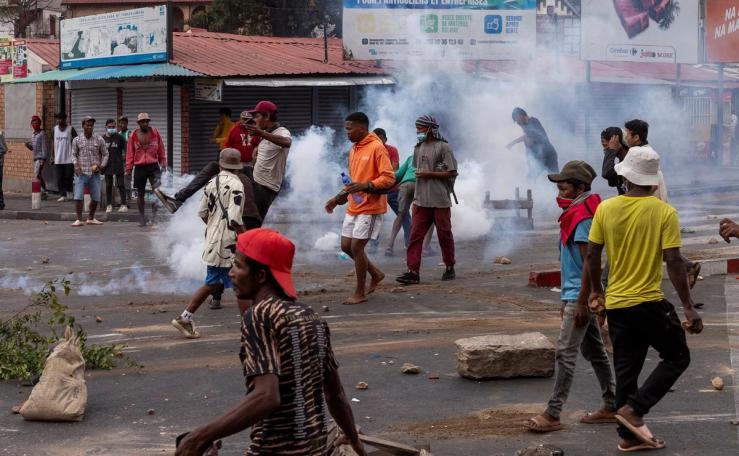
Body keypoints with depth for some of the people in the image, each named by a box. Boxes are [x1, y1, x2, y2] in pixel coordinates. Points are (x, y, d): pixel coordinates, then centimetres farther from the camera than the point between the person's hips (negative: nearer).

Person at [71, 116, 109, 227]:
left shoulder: (99, 140, 2)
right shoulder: (77, 140, 1)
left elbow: (105, 154, 8)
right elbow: (74, 154, 9)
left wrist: (101, 166, -6)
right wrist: (76, 165, -8)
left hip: (94, 173, 2)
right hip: (81, 172, -1)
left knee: (95, 197, 6)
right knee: (78, 196, -11)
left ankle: (91, 218, 22)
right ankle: (79, 219, -5)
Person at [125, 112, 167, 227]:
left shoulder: (155, 133, 1)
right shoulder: (134, 136, 1)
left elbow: (161, 150, 8)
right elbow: (130, 153, 5)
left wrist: (163, 164, 6)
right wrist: (128, 169, 2)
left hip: (153, 166, -1)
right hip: (139, 167, 1)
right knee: (140, 193, 10)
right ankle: (142, 217, 22)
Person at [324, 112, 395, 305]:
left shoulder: (377, 148, -13)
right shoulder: (354, 150, 14)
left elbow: (389, 178, -19)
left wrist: (365, 186, -29)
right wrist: (338, 198, 18)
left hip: (370, 207, -9)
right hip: (353, 207, 9)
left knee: (356, 247, -8)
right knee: (346, 246, 9)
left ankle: (360, 293, 5)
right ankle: (375, 274, 27)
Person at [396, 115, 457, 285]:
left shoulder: (443, 147, -8)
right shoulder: (418, 148, 13)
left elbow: (452, 173, -11)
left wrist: (429, 174, -16)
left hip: (440, 201, -5)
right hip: (421, 201, 5)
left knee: (444, 235, 7)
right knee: (415, 235, -5)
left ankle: (450, 268, 22)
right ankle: (413, 271, -8)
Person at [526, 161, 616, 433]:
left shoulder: (582, 217, -17)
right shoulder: (575, 214, 14)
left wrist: (581, 303, -21)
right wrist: (568, 299, 22)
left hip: (579, 296, -11)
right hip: (576, 295, 11)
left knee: (565, 353, -10)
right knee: (594, 350, 14)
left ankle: (552, 415, -9)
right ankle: (611, 407, 21)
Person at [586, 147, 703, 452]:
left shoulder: (606, 209, -1)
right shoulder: (664, 212, -11)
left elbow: (592, 255, 3)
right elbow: (673, 262, -15)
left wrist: (596, 291, 19)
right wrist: (689, 308, -10)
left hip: (616, 304, 5)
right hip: (649, 303, -5)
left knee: (626, 370, 14)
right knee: (677, 357, 13)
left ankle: (630, 435, 19)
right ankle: (633, 409, 0)